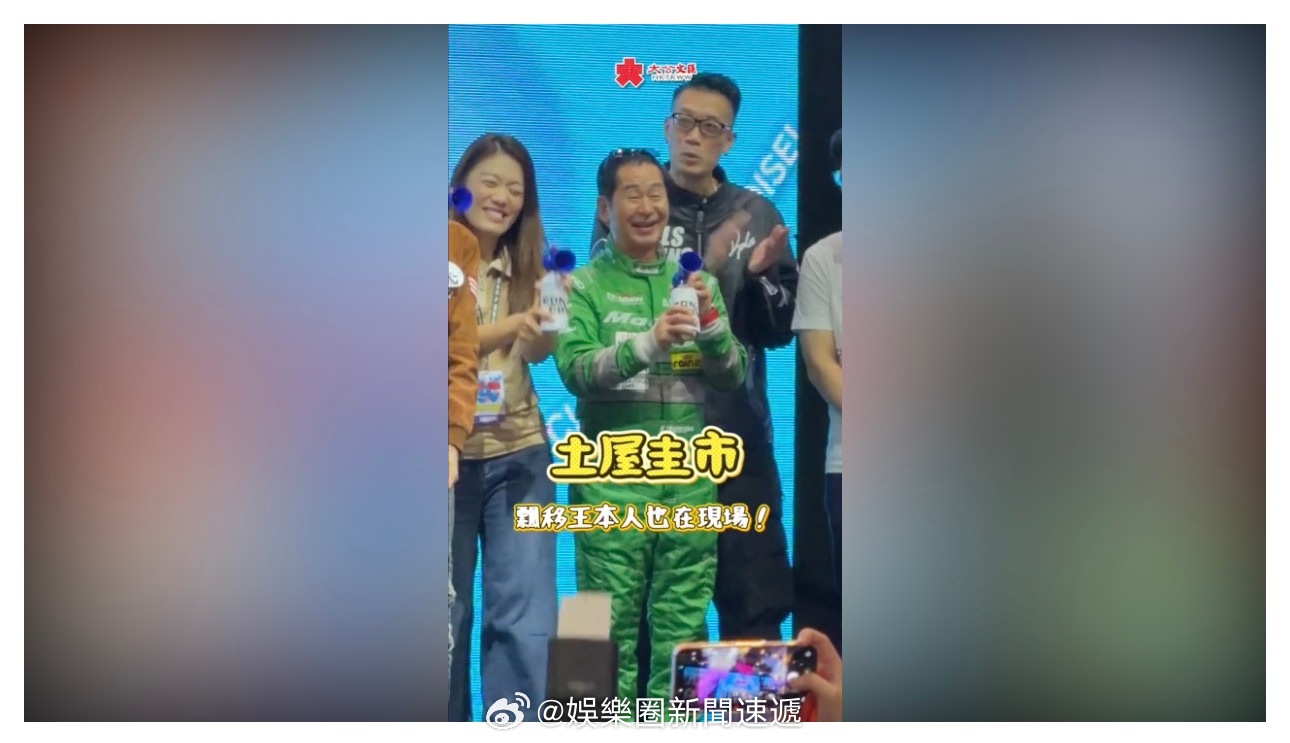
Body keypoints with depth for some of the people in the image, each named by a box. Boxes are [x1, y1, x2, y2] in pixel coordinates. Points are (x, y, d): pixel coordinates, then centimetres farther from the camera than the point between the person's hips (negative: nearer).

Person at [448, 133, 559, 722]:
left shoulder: (523, 265, 8)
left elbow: (535, 351, -8)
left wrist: (551, 319, -29)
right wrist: (509, 325, -29)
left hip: (519, 454, 3)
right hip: (452, 455, -2)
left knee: (526, 620, 0)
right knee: (449, 617, 8)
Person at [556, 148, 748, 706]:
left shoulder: (696, 281, 12)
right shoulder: (585, 286, 2)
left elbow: (733, 377, 8)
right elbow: (574, 370, -12)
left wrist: (711, 322, -11)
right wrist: (646, 344, -27)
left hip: (690, 476, 3)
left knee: (684, 625, 6)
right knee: (612, 623, 1)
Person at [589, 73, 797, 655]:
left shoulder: (757, 214, 9)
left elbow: (779, 331, 8)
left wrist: (758, 275, -12)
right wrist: (702, 269, -19)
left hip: (736, 431, 2)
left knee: (756, 601, 7)